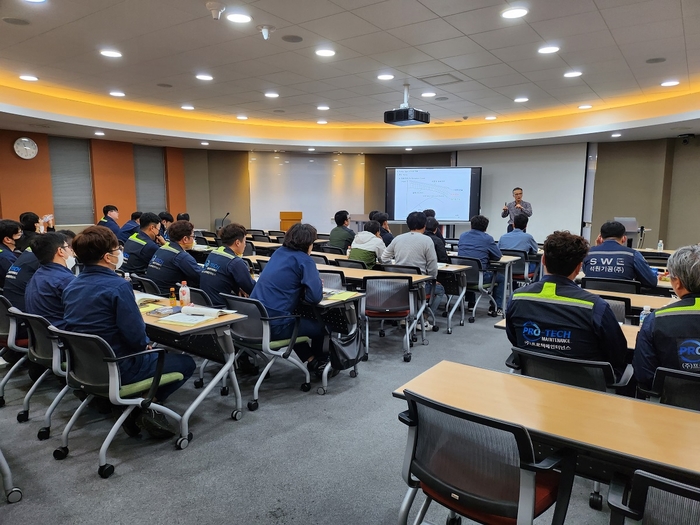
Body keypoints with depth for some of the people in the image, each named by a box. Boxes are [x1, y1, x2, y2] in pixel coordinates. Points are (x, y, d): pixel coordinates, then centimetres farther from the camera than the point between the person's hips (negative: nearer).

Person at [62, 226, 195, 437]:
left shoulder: (72, 286, 3)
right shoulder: (118, 286, -23)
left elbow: (82, 327, 13)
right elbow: (136, 335, -26)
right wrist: (146, 344, -2)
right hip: (117, 367, -8)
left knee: (149, 353, 32)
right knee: (186, 363, 10)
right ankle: (149, 405, -3)